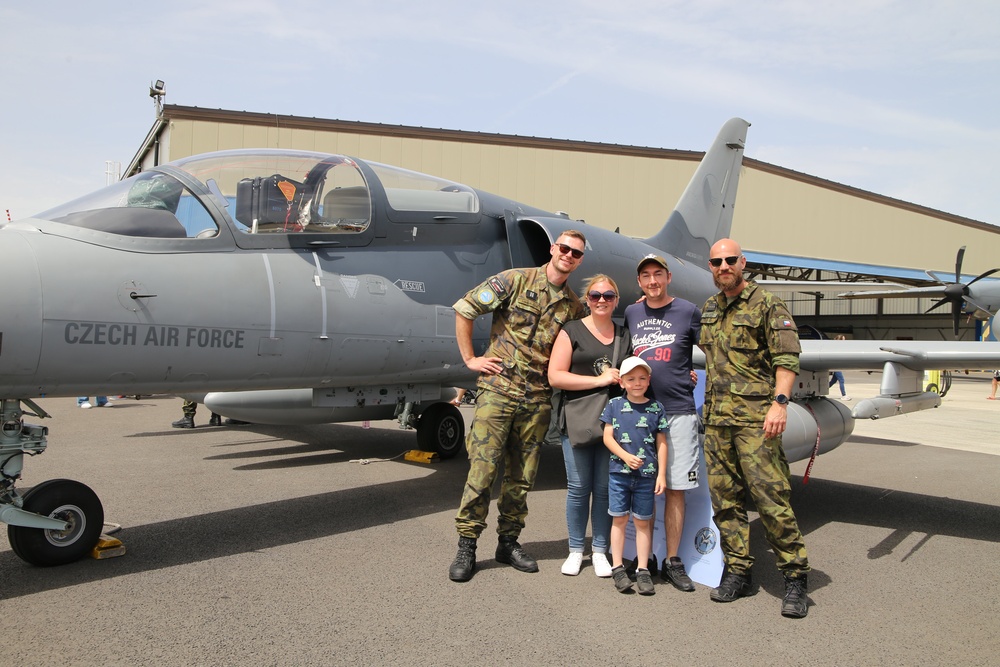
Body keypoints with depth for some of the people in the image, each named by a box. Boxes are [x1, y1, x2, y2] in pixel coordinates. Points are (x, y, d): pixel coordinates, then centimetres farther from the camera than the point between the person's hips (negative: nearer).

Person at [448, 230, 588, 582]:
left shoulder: (574, 306, 11)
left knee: (522, 476, 11)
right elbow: (464, 308, -3)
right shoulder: (515, 280, -3)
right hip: (498, 390, -4)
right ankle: (466, 546, 7)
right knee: (482, 469, -4)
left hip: (538, 398, 5)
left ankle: (509, 542, 25)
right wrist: (470, 358, -4)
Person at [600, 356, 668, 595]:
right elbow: (607, 437, 0)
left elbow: (661, 443, 4)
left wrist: (661, 474, 0)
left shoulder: (656, 408, 3)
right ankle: (618, 568, 15)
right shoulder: (615, 405, 2)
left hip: (647, 474, 0)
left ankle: (643, 570, 15)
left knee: (643, 522, 7)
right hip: (619, 471, 0)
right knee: (619, 519, 6)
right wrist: (626, 457, -13)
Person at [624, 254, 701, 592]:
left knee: (675, 488, 1)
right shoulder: (631, 314, 10)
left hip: (678, 411, -2)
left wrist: (690, 373, 2)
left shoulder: (688, 311, 2)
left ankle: (673, 561, 11)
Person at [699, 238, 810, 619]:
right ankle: (738, 572, 17)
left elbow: (786, 358, -10)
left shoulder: (766, 305, -3)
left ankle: (794, 577, 5)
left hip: (754, 416, -6)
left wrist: (780, 402, -19)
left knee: (771, 496, -7)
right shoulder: (708, 309, 16)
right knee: (725, 497, 7)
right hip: (716, 416, 6)